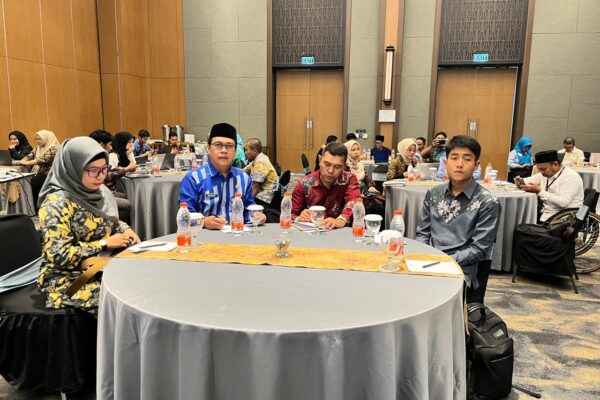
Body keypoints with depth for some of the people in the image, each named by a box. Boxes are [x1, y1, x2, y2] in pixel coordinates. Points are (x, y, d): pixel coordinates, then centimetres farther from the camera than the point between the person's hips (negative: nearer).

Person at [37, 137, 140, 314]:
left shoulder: (100, 192, 3)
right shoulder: (56, 203, -17)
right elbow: (60, 256, -22)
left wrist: (125, 230, -2)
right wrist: (104, 244, -19)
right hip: (71, 279, -6)